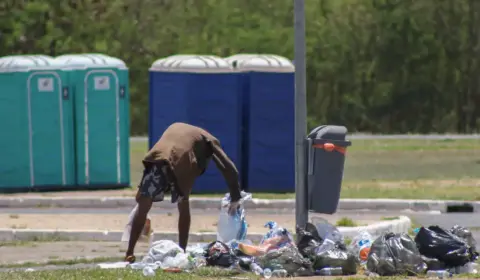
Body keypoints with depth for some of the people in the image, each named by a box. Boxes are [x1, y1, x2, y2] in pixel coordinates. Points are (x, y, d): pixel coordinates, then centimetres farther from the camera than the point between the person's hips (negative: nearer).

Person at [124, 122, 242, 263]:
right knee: (183, 207, 21)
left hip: (156, 158, 2)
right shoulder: (209, 140, 29)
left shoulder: (175, 127, 41)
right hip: (179, 164, -2)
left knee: (143, 208, 9)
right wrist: (235, 199, 24)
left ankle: (129, 254, 6)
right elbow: (228, 168, 21)